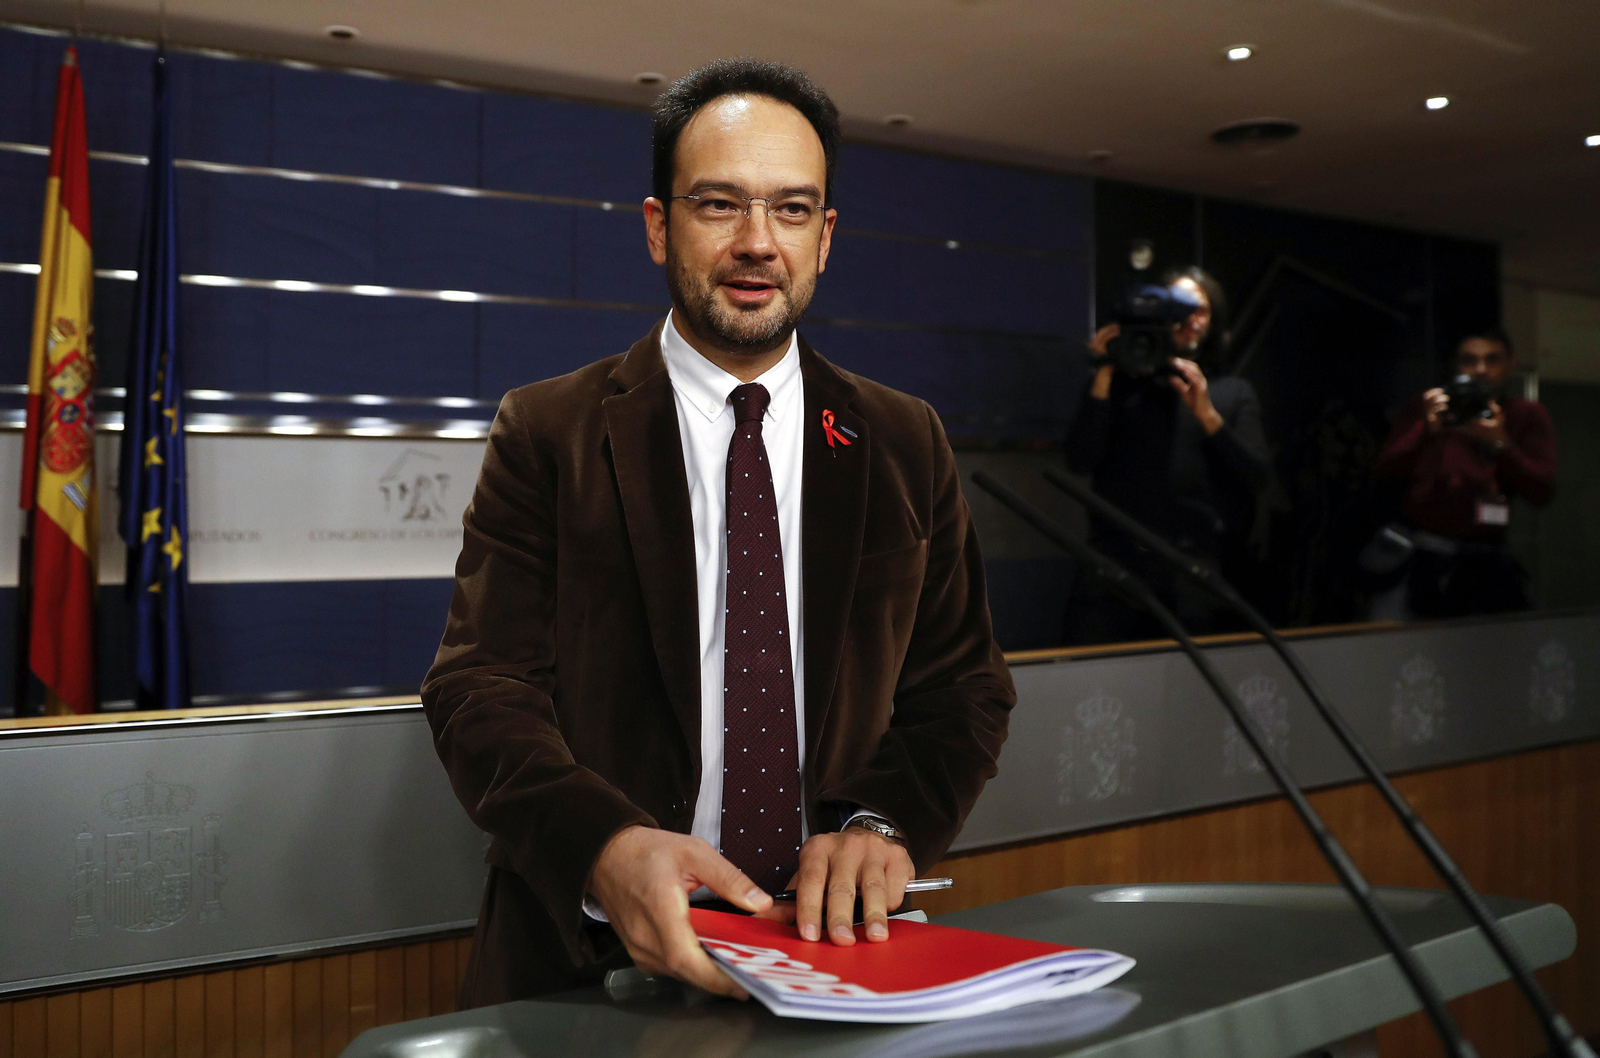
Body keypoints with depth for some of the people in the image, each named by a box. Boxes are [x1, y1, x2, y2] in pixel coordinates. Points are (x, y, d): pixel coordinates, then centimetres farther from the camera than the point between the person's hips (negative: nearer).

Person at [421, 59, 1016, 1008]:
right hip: (597, 957, -1)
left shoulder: (907, 446, 10)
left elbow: (962, 685, 11)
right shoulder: (547, 433, 3)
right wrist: (605, 847, -24)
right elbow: (484, 686, -4)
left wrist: (884, 824, -10)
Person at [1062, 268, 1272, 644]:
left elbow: (1259, 479, 6)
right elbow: (1080, 461, 2)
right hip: (1114, 560, -1)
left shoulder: (1234, 393, 18)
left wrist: (1207, 414, -4)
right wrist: (1102, 378, -1)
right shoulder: (1123, 383, 14)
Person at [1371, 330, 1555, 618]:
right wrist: (1426, 431, -17)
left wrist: (1500, 445, -17)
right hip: (1418, 554, -1)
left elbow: (1542, 493, -3)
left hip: (1483, 558, 1)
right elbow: (1382, 473, -2)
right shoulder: (1424, 408, 9)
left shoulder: (1528, 416, 9)